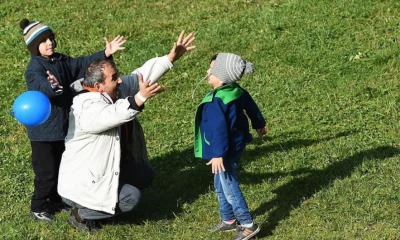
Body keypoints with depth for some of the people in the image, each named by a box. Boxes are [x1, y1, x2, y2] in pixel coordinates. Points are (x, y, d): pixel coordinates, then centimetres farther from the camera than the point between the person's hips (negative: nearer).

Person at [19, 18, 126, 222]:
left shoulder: (61, 61, 6)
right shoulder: (34, 70, -19)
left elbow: (83, 63, -1)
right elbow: (42, 87, -38)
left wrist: (105, 54, -14)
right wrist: (53, 86, -62)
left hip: (62, 126, 8)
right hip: (43, 130, -8)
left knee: (61, 167, 19)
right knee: (46, 171, -1)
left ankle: (55, 201, 36)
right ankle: (38, 208, 15)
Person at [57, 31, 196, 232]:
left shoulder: (113, 90, -5)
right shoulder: (88, 109, -33)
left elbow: (142, 75, -2)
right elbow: (114, 114, -53)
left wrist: (172, 57, -10)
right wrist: (140, 98, -66)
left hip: (106, 166, 10)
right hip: (82, 180, -10)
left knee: (145, 175, 17)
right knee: (130, 197, -17)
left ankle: (93, 205, 20)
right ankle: (80, 214, 2)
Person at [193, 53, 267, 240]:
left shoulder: (215, 102, -28)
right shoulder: (237, 91, 0)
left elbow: (219, 129, -31)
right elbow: (252, 107, 15)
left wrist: (218, 154, -30)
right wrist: (259, 124, 33)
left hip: (225, 152, -10)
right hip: (236, 146, 10)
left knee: (229, 189, 1)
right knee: (221, 186, 23)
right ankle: (228, 220, 35)